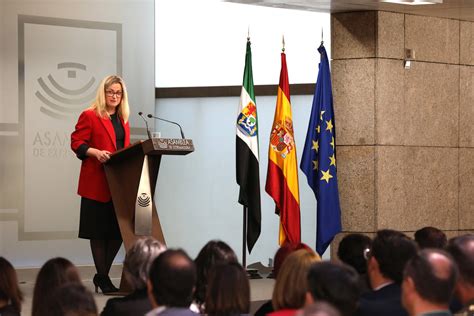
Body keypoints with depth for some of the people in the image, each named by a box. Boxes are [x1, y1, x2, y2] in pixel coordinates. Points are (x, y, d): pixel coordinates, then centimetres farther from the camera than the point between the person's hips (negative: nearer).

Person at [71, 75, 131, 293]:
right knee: (99, 232, 0)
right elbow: (76, 142, -8)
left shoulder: (123, 119, 17)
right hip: (97, 182, -6)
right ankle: (103, 279, 8)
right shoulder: (90, 116, -3)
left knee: (119, 230, 5)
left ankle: (102, 275, 18)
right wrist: (95, 152, -23)